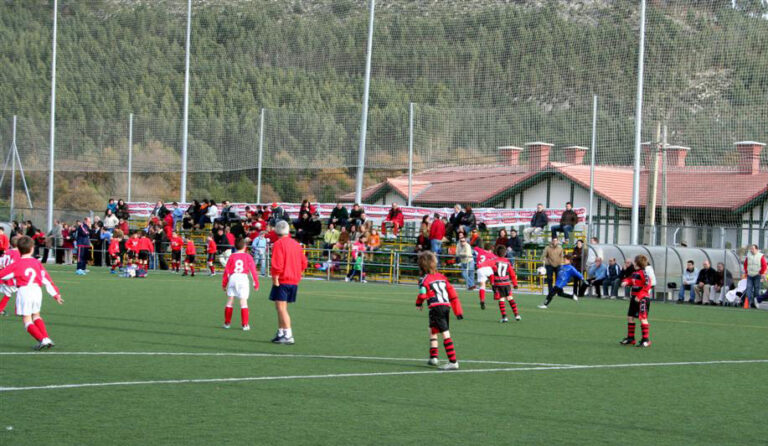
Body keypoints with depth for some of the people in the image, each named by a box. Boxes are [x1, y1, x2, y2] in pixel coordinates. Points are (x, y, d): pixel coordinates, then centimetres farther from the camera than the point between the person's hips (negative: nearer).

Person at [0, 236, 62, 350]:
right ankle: (46, 338, 13)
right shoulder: (37, 263, 8)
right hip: (37, 290, 4)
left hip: (23, 292, -4)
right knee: (36, 315, 25)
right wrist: (56, 294, 15)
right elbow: (47, 280, 10)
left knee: (27, 319, 1)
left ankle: (42, 339, -16)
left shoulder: (16, 265, -2)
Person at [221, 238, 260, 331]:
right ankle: (245, 325, -5)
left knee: (229, 301, 10)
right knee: (243, 301, -2)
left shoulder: (232, 257, 7)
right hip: (243, 278, -1)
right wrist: (256, 284, 8)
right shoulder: (248, 257, 5)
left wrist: (224, 283, 14)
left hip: (232, 278, 1)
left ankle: (227, 323, 17)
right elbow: (253, 270, 3)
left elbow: (226, 270, 7)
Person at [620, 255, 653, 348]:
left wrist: (640, 296, -25)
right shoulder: (635, 273, 12)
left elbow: (648, 285, -22)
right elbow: (631, 280, 28)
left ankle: (646, 340, -9)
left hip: (642, 299, -10)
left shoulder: (643, 273, -16)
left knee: (643, 318, -11)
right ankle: (630, 338, 25)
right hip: (635, 298, 10)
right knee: (630, 317, 15)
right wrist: (626, 281, 4)